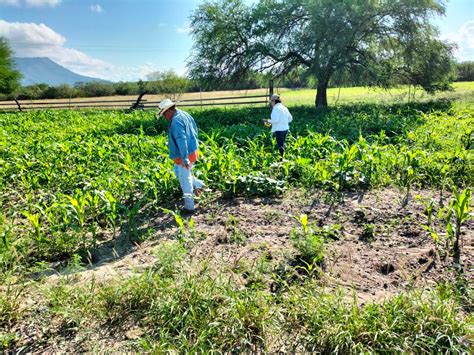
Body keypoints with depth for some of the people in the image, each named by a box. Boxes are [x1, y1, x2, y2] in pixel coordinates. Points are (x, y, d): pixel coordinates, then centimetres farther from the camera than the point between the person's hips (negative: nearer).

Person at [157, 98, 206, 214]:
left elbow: (181, 141, -29)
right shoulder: (184, 114, 7)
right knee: (177, 171, 28)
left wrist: (185, 159, -28)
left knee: (185, 182, 2)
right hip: (192, 151, 10)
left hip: (185, 156, -10)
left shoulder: (176, 122, -24)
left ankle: (189, 207, 14)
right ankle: (198, 185, 26)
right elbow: (195, 129, 17)